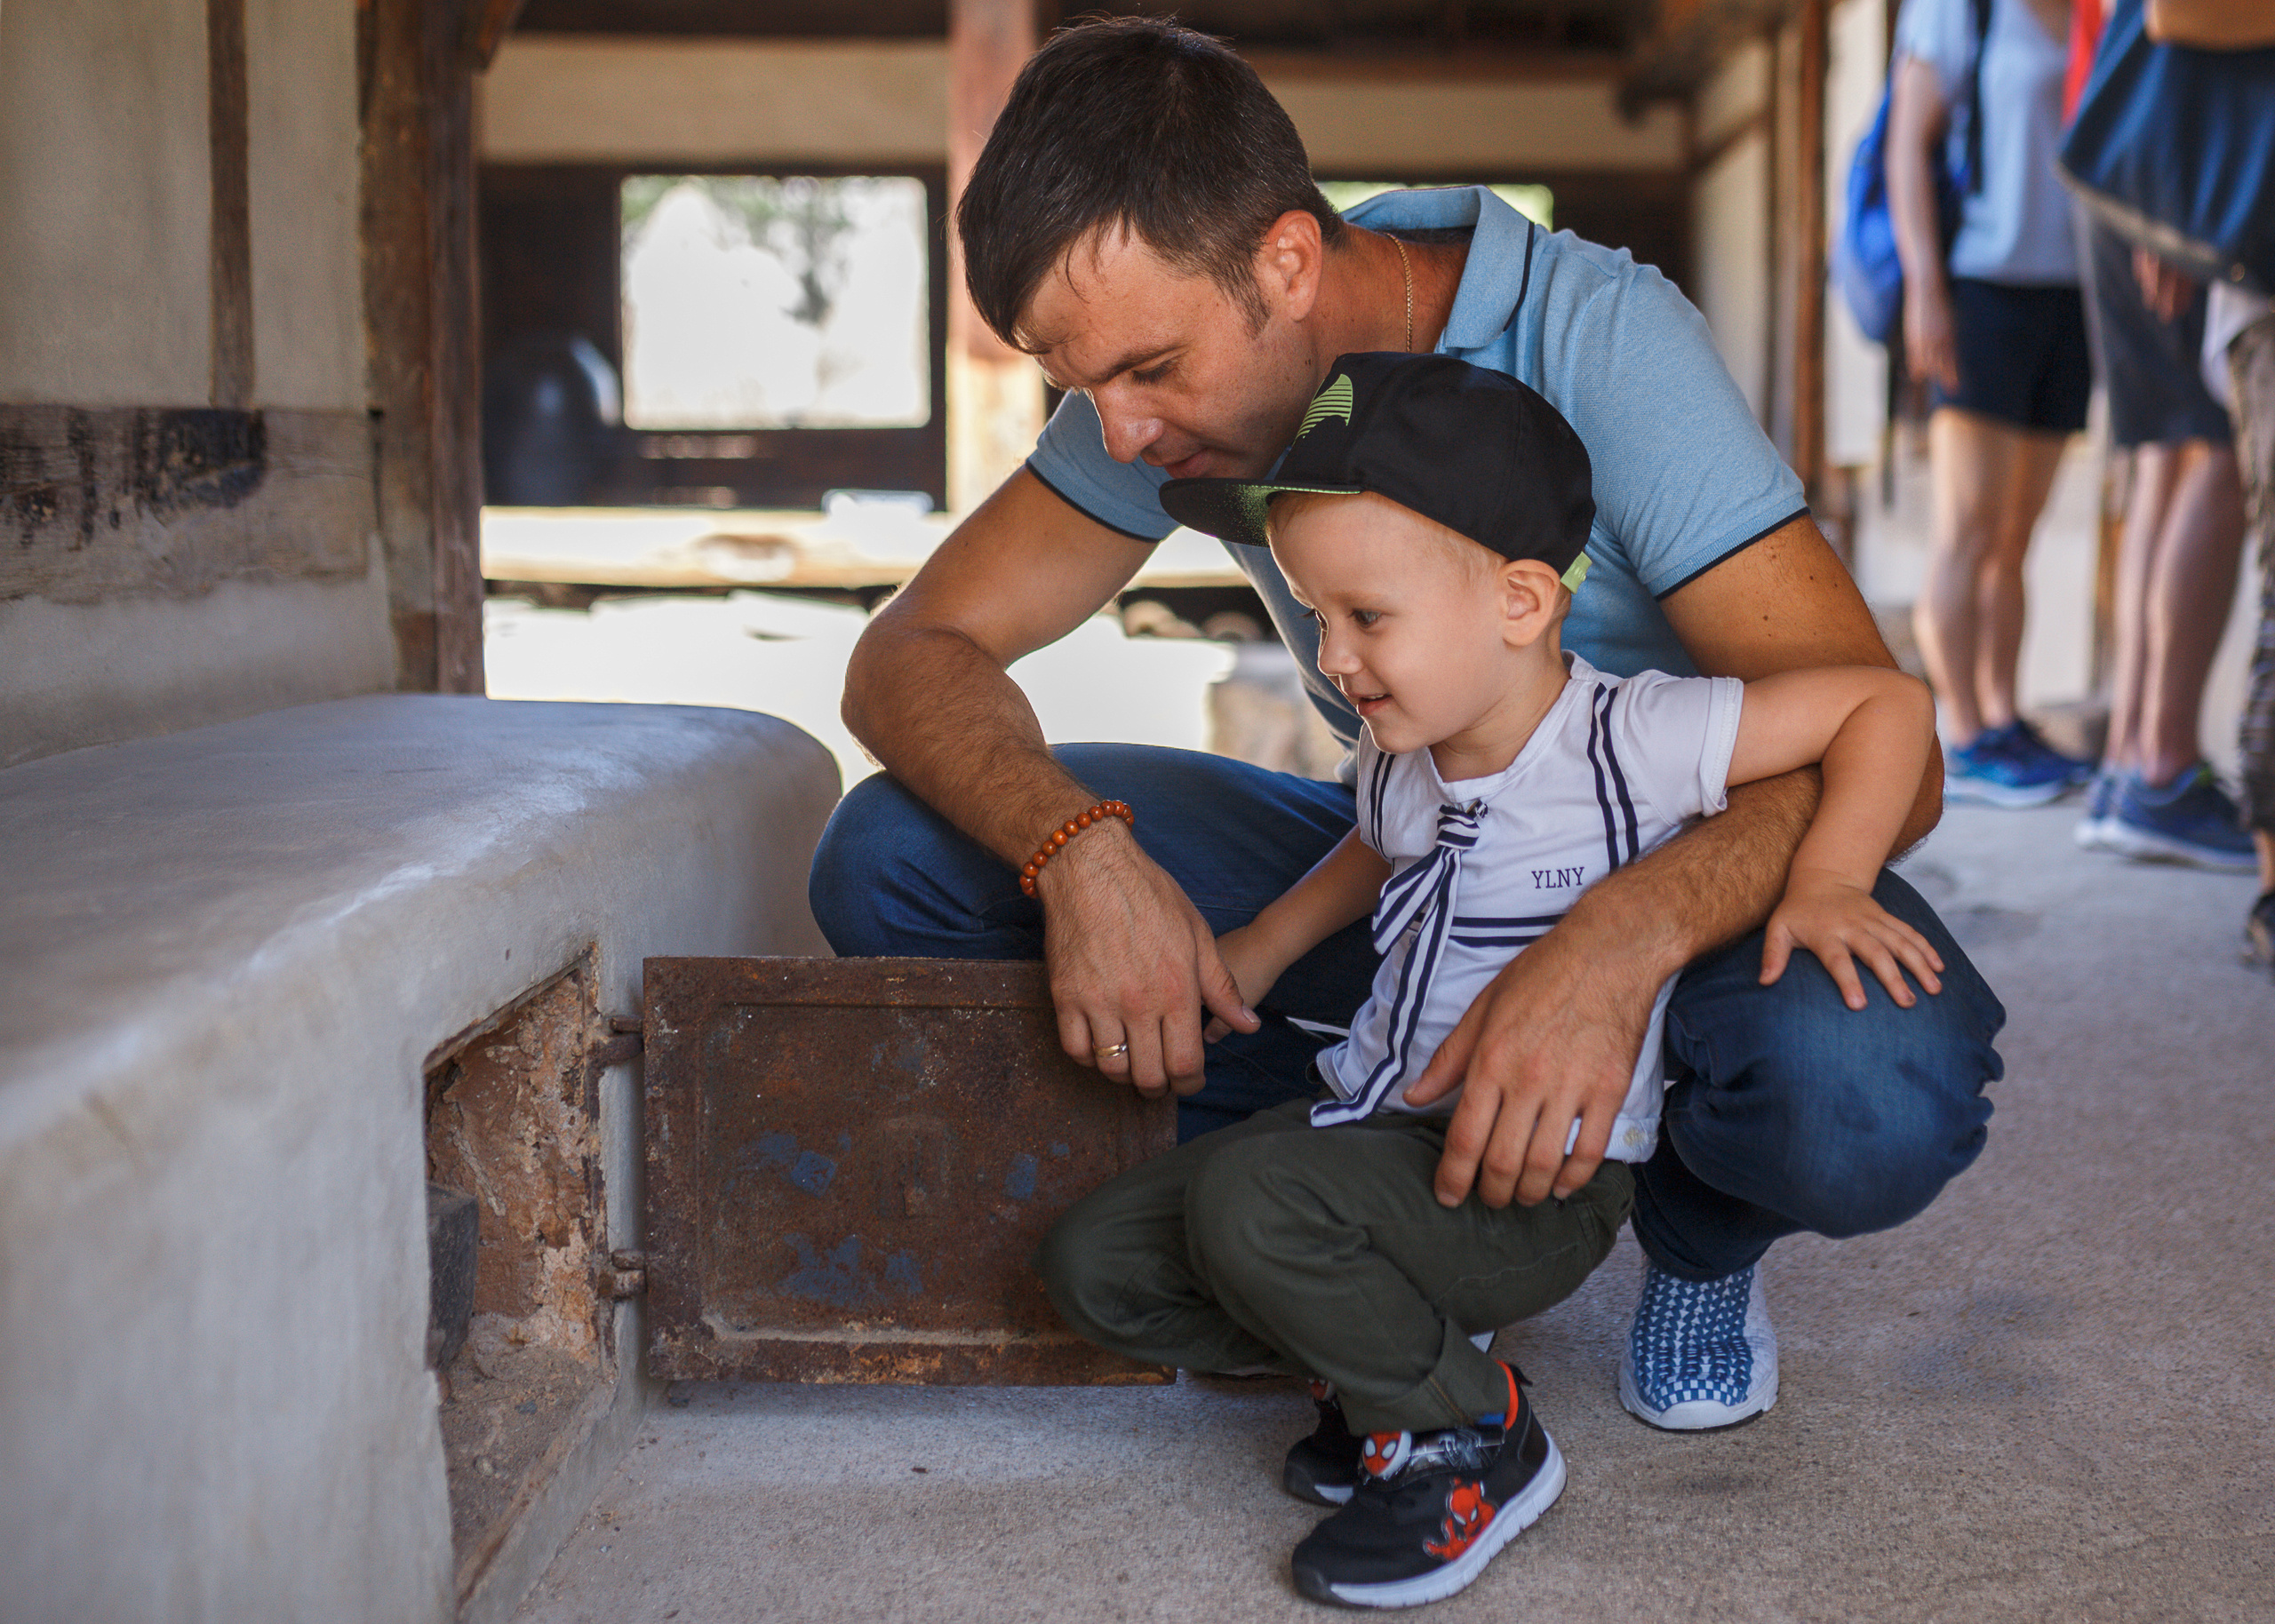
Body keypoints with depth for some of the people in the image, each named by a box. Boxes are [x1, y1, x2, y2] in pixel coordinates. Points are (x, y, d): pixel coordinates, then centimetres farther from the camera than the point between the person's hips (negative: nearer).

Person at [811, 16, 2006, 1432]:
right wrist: (1078, 849, -32)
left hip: (1694, 874, -4)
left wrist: (1621, 941, -50)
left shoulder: (1600, 338, -27)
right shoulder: (1174, 360, -12)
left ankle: (1702, 1233, -1)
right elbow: (914, 654, -11)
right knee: (896, 861, -14)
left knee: (1864, 1101, -40)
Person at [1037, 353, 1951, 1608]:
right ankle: (1387, 1366, 9)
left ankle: (1476, 1435, -7)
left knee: (1251, 1204, -33)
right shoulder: (1400, 757, 4)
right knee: (1093, 1261, -5)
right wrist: (1259, 950, 20)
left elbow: (1888, 703, -14)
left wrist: (1828, 881, -25)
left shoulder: (1628, 742, -18)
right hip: (1378, 1121, 8)